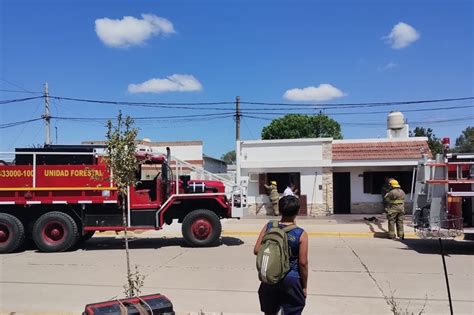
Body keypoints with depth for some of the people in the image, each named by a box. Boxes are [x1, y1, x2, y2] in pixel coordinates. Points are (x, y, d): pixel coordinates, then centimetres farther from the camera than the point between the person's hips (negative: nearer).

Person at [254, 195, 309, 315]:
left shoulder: (269, 227, -7)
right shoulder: (301, 234, -14)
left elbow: (256, 250, -5)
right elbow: (302, 263, -12)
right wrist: (304, 286, -1)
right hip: (291, 280, -3)